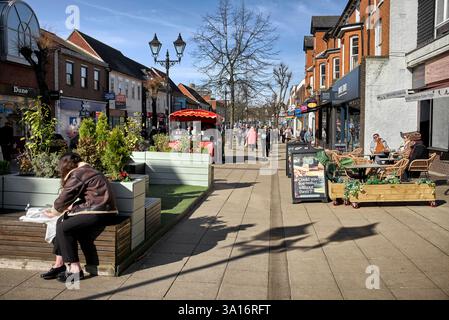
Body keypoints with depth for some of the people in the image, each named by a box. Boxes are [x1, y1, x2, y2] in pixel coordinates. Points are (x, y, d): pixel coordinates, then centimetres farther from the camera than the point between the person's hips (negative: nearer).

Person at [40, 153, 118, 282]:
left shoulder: (77, 174, -9)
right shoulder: (87, 171, 20)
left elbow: (64, 198, -3)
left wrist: (53, 212, 14)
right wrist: (69, 208, 22)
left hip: (99, 212, -10)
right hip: (98, 209, 10)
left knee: (64, 228, -11)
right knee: (62, 221, 7)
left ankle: (75, 269, -4)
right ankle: (59, 265, 10)